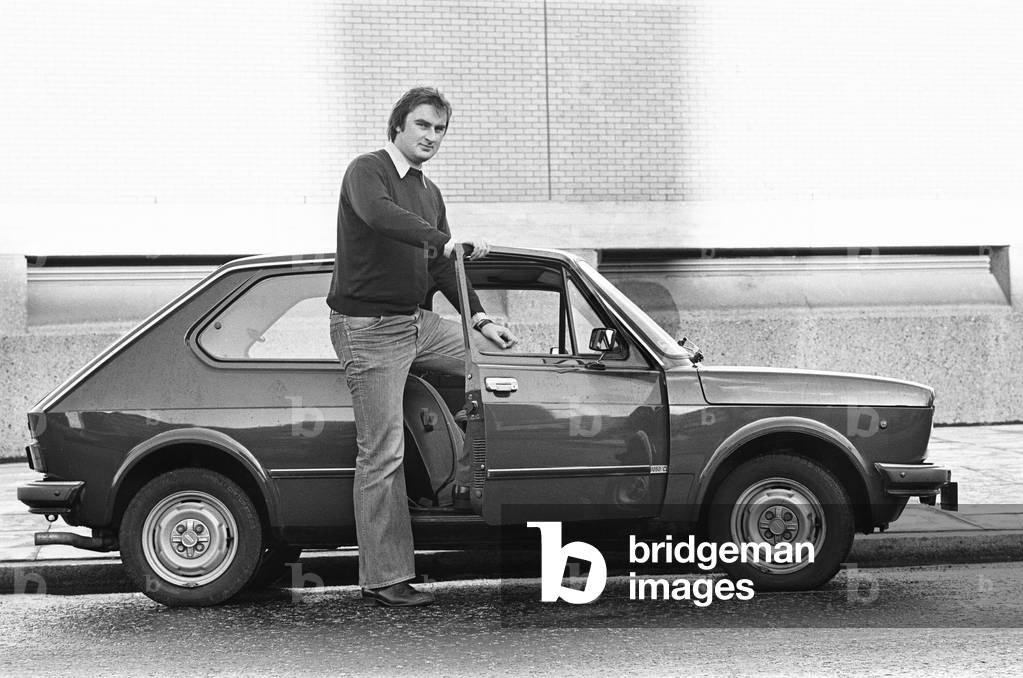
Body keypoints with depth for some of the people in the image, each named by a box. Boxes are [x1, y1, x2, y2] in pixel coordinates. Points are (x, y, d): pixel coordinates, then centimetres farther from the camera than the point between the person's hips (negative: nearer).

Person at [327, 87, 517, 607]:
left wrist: (479, 319, 3)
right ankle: (383, 580, -3)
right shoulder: (367, 172, -9)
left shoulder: (430, 193, 16)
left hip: (418, 322, 8)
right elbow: (377, 214, -32)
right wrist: (445, 242, -41)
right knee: (382, 455, -8)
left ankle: (469, 483, 9)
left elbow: (443, 266, 16)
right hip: (368, 327, -8)